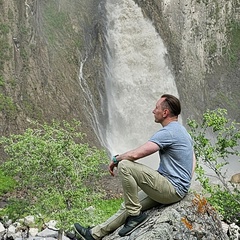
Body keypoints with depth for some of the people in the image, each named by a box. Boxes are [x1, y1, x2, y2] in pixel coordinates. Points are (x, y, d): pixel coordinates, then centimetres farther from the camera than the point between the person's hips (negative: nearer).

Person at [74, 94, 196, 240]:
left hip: (173, 190, -11)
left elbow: (135, 154, -21)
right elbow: (193, 161, 24)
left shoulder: (167, 133, -17)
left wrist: (116, 159, -3)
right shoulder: (182, 130, 16)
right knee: (128, 206, 16)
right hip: (180, 190, 11)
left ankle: (135, 215, -7)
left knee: (124, 166, -17)